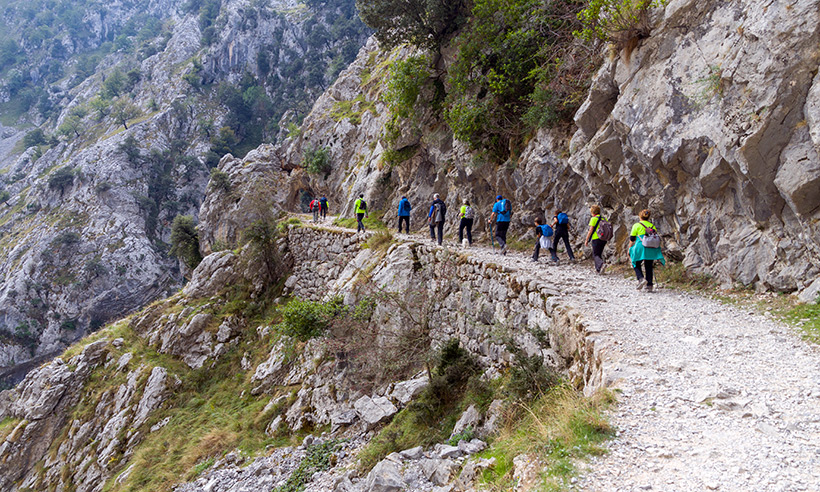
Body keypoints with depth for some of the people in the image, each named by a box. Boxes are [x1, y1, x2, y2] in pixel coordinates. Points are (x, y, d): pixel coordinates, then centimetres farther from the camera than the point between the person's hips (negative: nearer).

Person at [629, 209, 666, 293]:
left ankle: (641, 279, -14)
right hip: (651, 249, 4)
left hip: (640, 248, -4)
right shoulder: (652, 226, 14)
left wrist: (629, 249, 9)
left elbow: (632, 239, -1)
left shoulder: (637, 225, 1)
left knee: (636, 265, 11)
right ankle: (649, 286, 7)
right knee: (649, 267, 12)